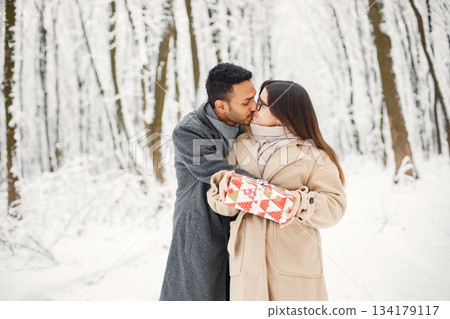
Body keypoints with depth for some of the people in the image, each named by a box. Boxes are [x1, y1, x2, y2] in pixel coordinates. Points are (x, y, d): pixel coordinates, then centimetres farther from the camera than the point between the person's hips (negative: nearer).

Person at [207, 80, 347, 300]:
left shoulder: (313, 156, 2)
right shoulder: (241, 146, 12)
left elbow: (335, 205, -3)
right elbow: (226, 205, 9)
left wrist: (304, 202, -21)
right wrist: (224, 184, -13)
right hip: (248, 260, 3)